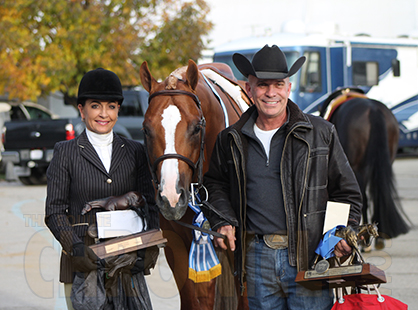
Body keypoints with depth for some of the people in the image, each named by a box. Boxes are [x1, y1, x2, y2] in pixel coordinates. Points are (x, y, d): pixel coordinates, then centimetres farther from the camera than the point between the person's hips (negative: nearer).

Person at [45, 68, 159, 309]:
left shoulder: (135, 152, 9)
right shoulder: (66, 153, 3)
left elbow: (150, 205, 7)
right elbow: (55, 211, -1)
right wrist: (75, 247, -18)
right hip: (84, 262, -2)